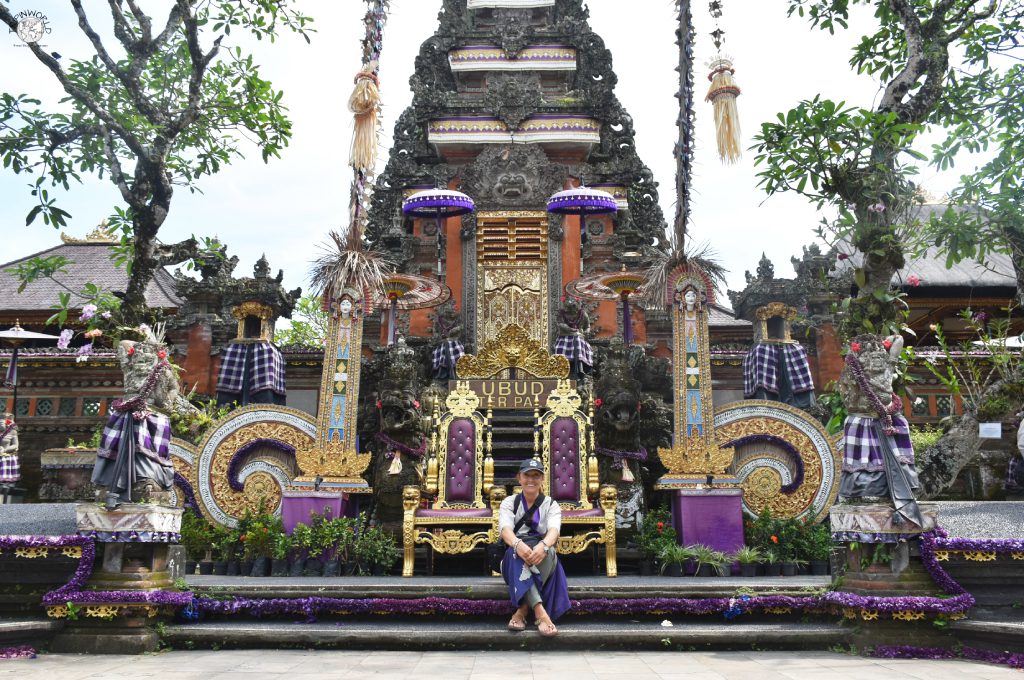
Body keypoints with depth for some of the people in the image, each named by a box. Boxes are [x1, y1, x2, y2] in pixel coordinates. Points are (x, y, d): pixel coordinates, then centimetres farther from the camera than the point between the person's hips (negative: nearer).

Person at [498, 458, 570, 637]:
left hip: (542, 560, 0)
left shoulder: (551, 504, 5)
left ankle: (523, 609, -35)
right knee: (518, 553, -37)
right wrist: (518, 544, -43)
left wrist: (543, 545, -44)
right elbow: (505, 528, -17)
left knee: (548, 550, -35)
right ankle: (540, 612, -51)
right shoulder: (509, 502, 5)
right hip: (515, 561, 0)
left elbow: (554, 529, -18)